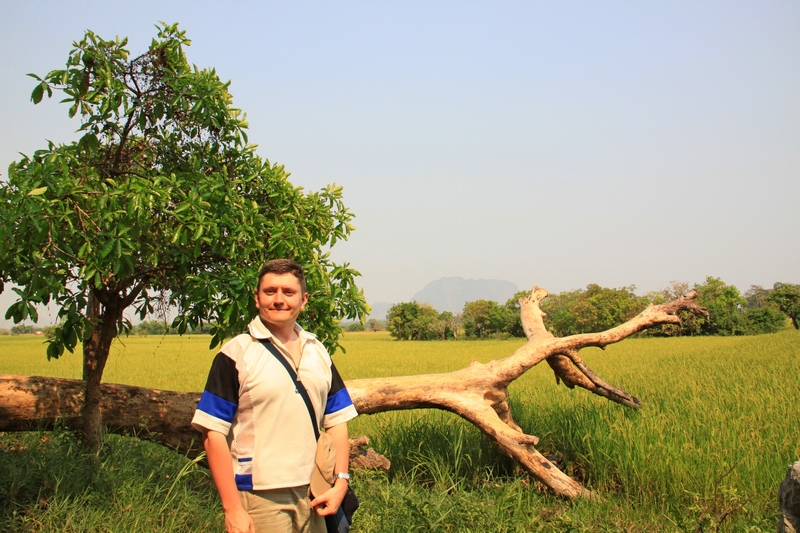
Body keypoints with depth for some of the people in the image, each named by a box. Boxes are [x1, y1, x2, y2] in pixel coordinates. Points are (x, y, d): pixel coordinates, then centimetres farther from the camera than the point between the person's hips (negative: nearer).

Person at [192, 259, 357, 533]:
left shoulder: (318, 353, 10)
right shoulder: (236, 355, -5)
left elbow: (337, 421, 11)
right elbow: (214, 435, -9)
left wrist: (341, 481, -2)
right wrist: (232, 509, -13)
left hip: (314, 496, 5)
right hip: (260, 496, -4)